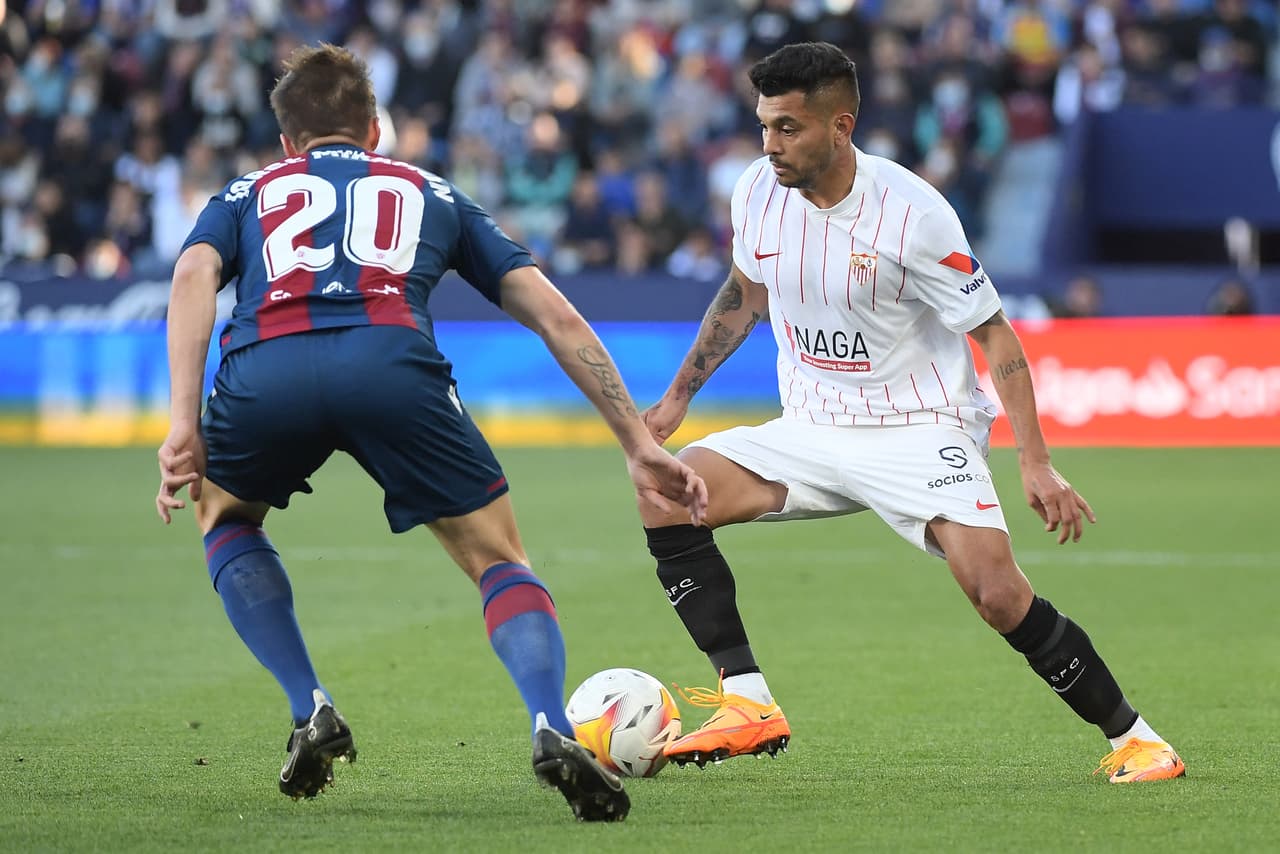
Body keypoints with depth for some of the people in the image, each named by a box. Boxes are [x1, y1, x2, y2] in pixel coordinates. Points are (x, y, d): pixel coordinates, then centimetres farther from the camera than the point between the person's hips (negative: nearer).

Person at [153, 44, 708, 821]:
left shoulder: (247, 195, 34)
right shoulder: (433, 194, 36)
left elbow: (194, 275, 10)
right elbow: (555, 316, 28)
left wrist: (184, 427, 1)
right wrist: (640, 444, 30)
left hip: (266, 371, 0)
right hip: (392, 361, 0)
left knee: (224, 515, 33)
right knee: (500, 560, 16)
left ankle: (311, 712, 17)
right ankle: (553, 728, -13)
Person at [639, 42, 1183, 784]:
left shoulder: (912, 214, -20)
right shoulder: (760, 191, -4)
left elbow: (993, 333, -13)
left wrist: (1036, 462, -18)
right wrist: (678, 397, 18)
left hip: (920, 430, -6)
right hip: (811, 432, 6)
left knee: (999, 593, -24)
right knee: (666, 495, -14)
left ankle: (1132, 737, -5)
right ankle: (750, 707, -9)